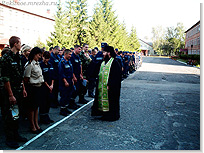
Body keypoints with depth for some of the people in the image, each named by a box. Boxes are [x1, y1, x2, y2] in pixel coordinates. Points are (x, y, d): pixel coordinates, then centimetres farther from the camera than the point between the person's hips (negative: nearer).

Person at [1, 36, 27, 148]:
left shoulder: (17, 57, 12)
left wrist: (23, 89, 15)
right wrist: (11, 95, -19)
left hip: (19, 91, 8)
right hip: (10, 92, -8)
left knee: (16, 114, 17)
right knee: (9, 115, 3)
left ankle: (16, 135, 31)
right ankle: (9, 138, 17)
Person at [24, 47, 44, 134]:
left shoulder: (37, 63, 10)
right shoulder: (30, 65, -16)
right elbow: (26, 79, -15)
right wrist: (30, 85, -4)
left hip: (39, 87, 8)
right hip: (33, 88, -8)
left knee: (37, 106, 16)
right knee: (32, 107, 4)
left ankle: (36, 124, 27)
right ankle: (32, 126, 16)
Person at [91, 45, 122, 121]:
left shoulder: (114, 62, -14)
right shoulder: (103, 62, 13)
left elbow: (115, 75, -19)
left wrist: (109, 85, -22)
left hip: (110, 87, -9)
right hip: (102, 86, 9)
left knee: (110, 101, 1)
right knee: (102, 99, 14)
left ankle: (111, 116, 15)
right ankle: (104, 114, 27)